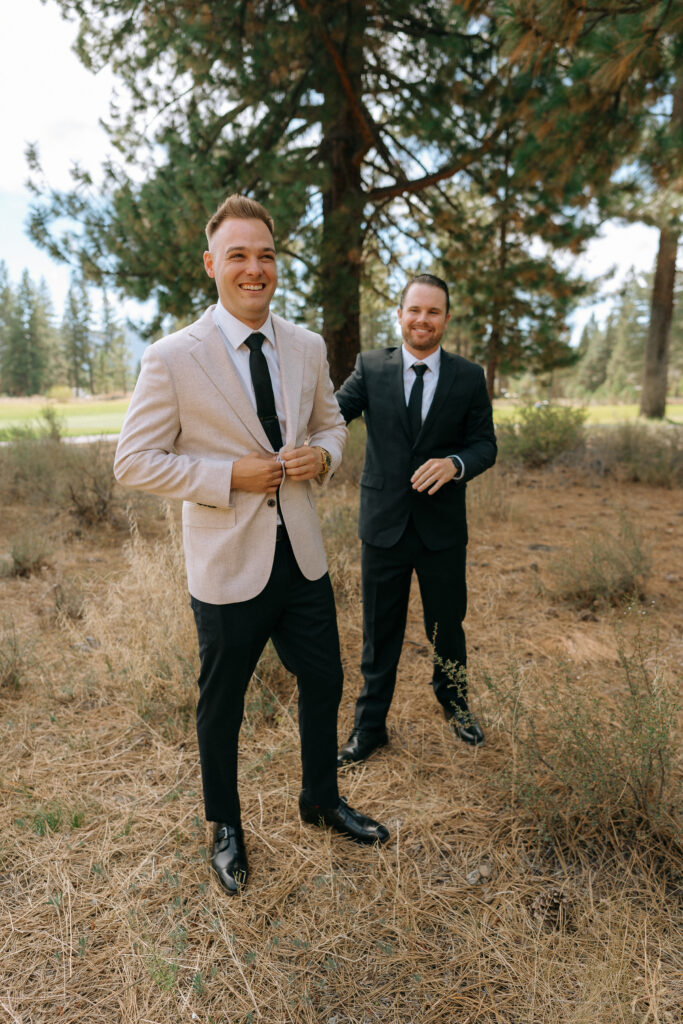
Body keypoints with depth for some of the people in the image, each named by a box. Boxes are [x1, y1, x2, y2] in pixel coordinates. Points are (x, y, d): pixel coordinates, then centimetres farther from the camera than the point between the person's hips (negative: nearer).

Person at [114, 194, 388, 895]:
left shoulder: (308, 347, 3)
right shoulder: (172, 358, -12)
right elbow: (134, 463, -10)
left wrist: (322, 455, -8)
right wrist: (230, 477, -20)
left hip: (302, 555, 5)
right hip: (227, 566, -4)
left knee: (323, 682, 18)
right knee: (222, 704, 15)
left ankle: (321, 800, 47)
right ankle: (225, 827, 43)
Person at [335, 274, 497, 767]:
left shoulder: (469, 377, 1)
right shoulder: (371, 367, 0)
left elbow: (485, 444, 2)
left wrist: (455, 463, -20)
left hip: (442, 527, 1)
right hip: (384, 523, 0)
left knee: (447, 627, 16)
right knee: (380, 633, 11)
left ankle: (455, 703, 46)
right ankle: (370, 727, 31)